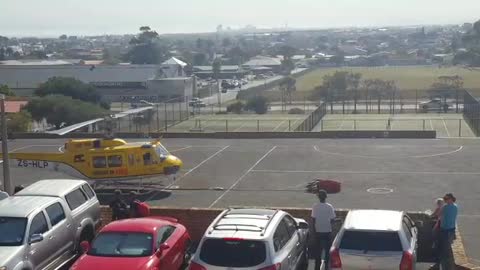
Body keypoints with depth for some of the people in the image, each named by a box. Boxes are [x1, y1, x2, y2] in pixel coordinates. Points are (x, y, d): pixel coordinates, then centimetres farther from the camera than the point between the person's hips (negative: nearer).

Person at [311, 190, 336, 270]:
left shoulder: (315, 206, -10)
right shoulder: (329, 206, -11)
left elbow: (313, 219, -8)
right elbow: (332, 219, -8)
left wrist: (313, 230, 1)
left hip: (318, 231, 1)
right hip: (327, 231, -1)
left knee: (318, 249, 10)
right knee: (327, 250, 12)